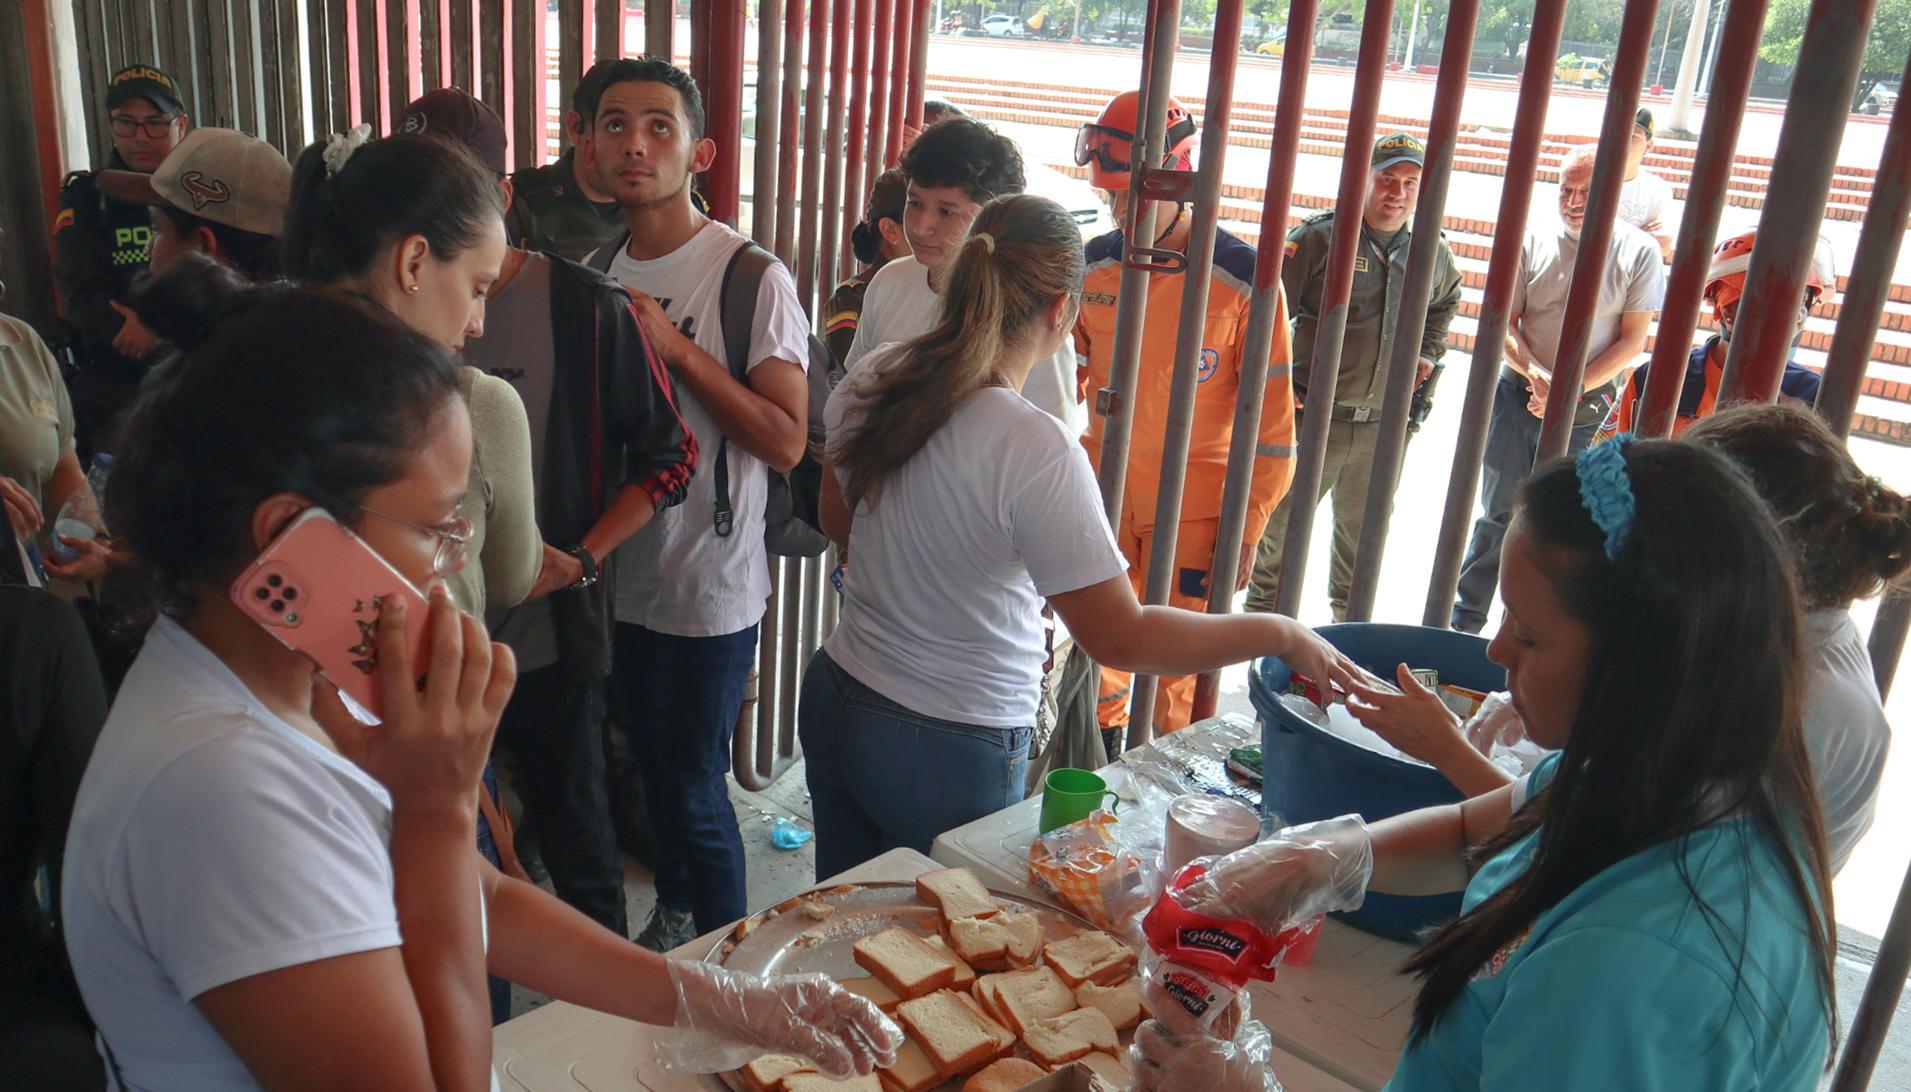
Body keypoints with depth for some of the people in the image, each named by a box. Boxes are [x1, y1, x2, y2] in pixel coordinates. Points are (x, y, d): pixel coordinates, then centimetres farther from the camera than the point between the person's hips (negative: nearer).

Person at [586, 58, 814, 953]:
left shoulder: (753, 279, -15)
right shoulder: (596, 273, 5)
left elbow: (786, 441, -20)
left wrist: (678, 348, -24)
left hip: (709, 585, -6)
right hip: (622, 575, 6)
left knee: (694, 788, 3)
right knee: (650, 762, 21)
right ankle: (673, 913, 43)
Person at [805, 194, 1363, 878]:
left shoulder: (872, 381, -5)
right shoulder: (1035, 450, -26)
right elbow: (1121, 639, -22)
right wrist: (1281, 635, -12)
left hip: (835, 701, 7)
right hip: (951, 753, -6)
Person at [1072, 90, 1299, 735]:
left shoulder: (1244, 279, -13)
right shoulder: (1094, 267, 0)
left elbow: (1271, 418, -9)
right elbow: (1064, 378, 14)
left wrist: (1248, 529, -9)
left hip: (1192, 514, -4)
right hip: (1100, 498, 4)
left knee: (1173, 673, 3)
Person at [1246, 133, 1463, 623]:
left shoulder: (1434, 251, 5)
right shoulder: (1320, 237, -10)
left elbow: (1445, 302, 29)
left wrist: (1428, 352, 16)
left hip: (1386, 425, 4)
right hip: (1315, 416, -4)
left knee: (1363, 528, 19)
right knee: (1283, 523, 8)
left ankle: (1351, 617, 37)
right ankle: (1264, 610, 27)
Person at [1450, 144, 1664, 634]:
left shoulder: (1638, 253, -4)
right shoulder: (1532, 243, 1)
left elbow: (1632, 341, -5)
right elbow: (1504, 323, 2)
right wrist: (1535, 373, -17)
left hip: (1586, 409, -2)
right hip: (1519, 393, 2)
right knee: (1499, 513, 9)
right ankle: (1464, 621, 19)